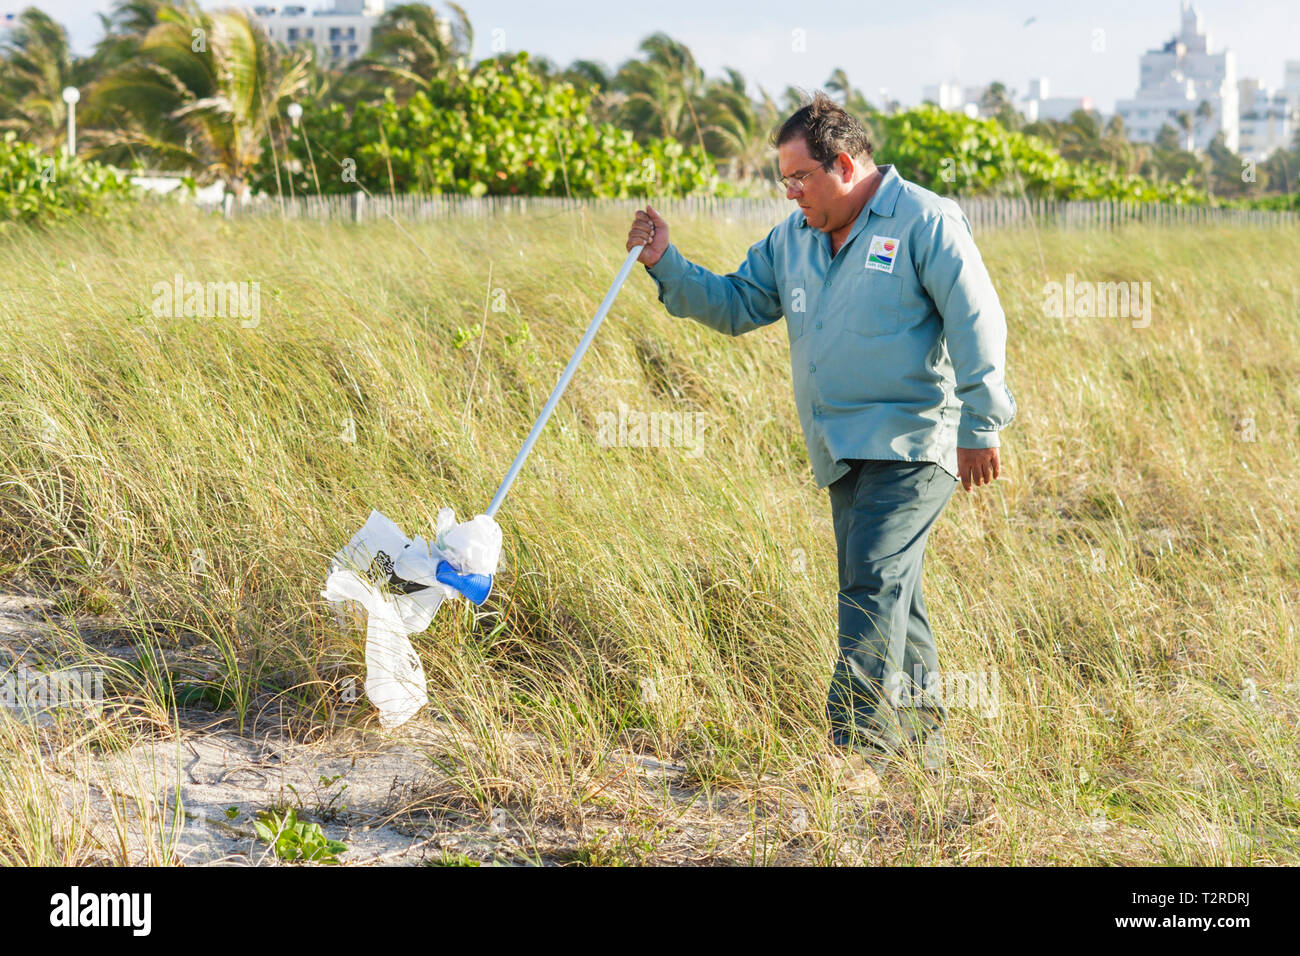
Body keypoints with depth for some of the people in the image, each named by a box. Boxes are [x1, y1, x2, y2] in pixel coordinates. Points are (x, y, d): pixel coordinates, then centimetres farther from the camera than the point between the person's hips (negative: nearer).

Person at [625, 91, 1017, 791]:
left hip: (913, 442, -8)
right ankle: (921, 738, 23)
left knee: (874, 582, -17)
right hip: (844, 452, 8)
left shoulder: (924, 222, -8)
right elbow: (734, 306, 18)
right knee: (887, 595, 12)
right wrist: (666, 266, 3)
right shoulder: (793, 240, 14)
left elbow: (976, 324, -11)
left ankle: (856, 746, -19)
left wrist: (980, 426, -15)